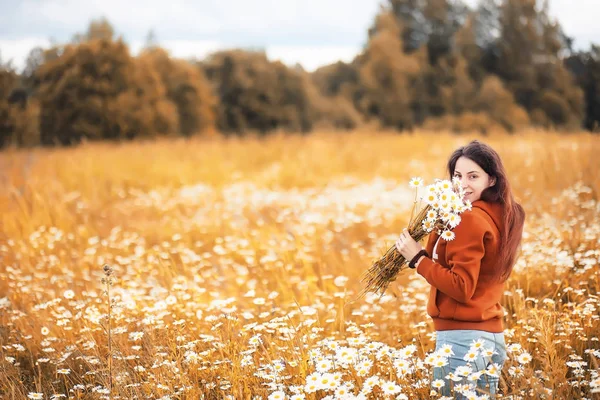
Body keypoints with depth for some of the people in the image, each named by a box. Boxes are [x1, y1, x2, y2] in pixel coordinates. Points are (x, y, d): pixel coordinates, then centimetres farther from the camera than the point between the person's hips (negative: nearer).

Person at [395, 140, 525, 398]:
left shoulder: (471, 219, -15)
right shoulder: (500, 215, 12)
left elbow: (461, 288, -19)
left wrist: (418, 258, -13)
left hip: (463, 337, -10)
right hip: (491, 335, 10)